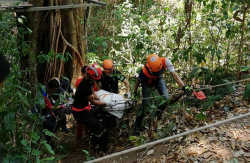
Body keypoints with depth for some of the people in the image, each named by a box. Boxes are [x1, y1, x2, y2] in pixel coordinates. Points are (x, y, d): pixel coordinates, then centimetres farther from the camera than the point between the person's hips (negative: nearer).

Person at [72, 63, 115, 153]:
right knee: (99, 127, -13)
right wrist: (107, 104, -14)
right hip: (80, 112, -9)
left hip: (85, 108, 9)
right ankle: (104, 149, 2)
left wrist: (101, 100, -1)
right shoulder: (85, 87, -30)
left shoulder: (90, 81, -2)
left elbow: (93, 93, 13)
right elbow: (93, 102, -20)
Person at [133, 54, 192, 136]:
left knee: (166, 99, -10)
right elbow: (138, 81, -19)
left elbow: (174, 75, -33)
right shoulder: (144, 71, -40)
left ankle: (159, 112, 23)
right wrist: (135, 92, -6)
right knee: (145, 104, -8)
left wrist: (184, 87, -42)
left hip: (158, 79, 3)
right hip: (147, 81, -3)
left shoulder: (165, 61, -37)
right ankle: (137, 127, 2)